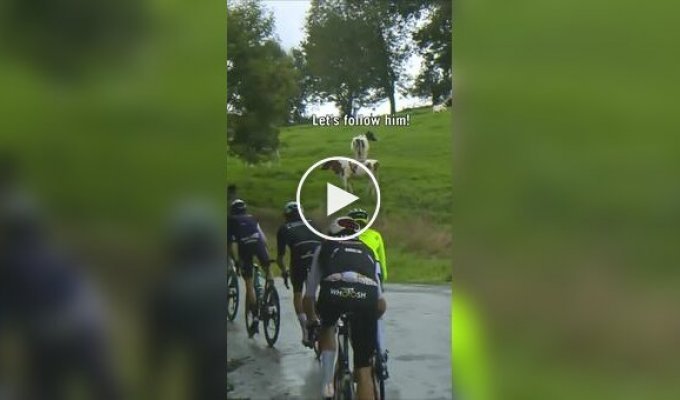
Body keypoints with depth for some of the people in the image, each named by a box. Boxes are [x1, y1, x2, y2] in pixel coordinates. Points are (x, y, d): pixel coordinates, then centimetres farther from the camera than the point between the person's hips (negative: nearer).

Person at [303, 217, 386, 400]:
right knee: (364, 369, 12)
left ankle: (328, 382, 19)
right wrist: (369, 320, 59)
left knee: (327, 328, 34)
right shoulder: (367, 252, 39)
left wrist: (311, 321, 55)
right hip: (366, 294, 1)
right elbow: (382, 304, 39)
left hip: (334, 291, -1)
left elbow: (309, 297, 36)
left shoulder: (325, 248, 34)